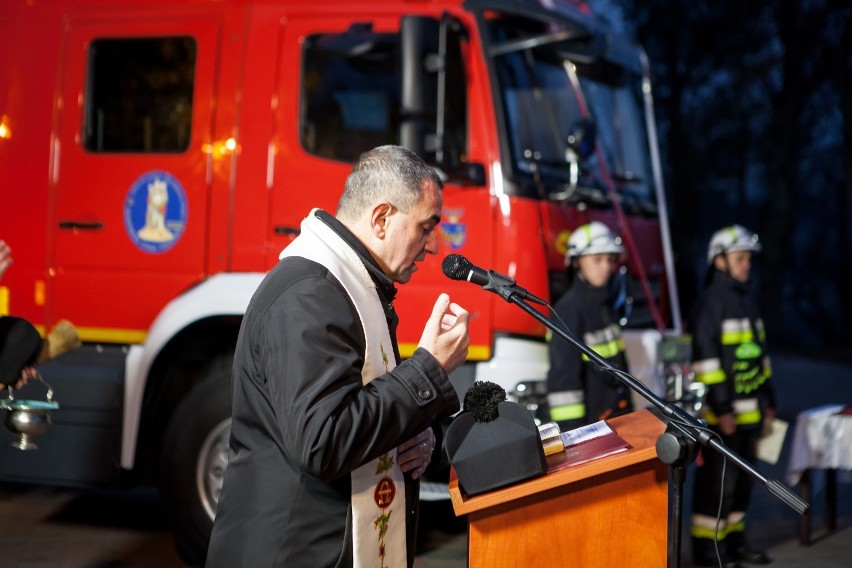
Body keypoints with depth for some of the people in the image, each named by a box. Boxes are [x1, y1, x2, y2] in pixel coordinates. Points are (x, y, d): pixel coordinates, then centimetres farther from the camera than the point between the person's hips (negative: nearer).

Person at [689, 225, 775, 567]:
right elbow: (705, 359, -19)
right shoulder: (710, 303, -12)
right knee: (717, 479, -5)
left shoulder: (745, 302, 16)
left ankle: (733, 540, 22)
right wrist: (721, 409, -21)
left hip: (748, 411, 9)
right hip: (721, 413, -9)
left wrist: (767, 401, 19)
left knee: (742, 478, 13)